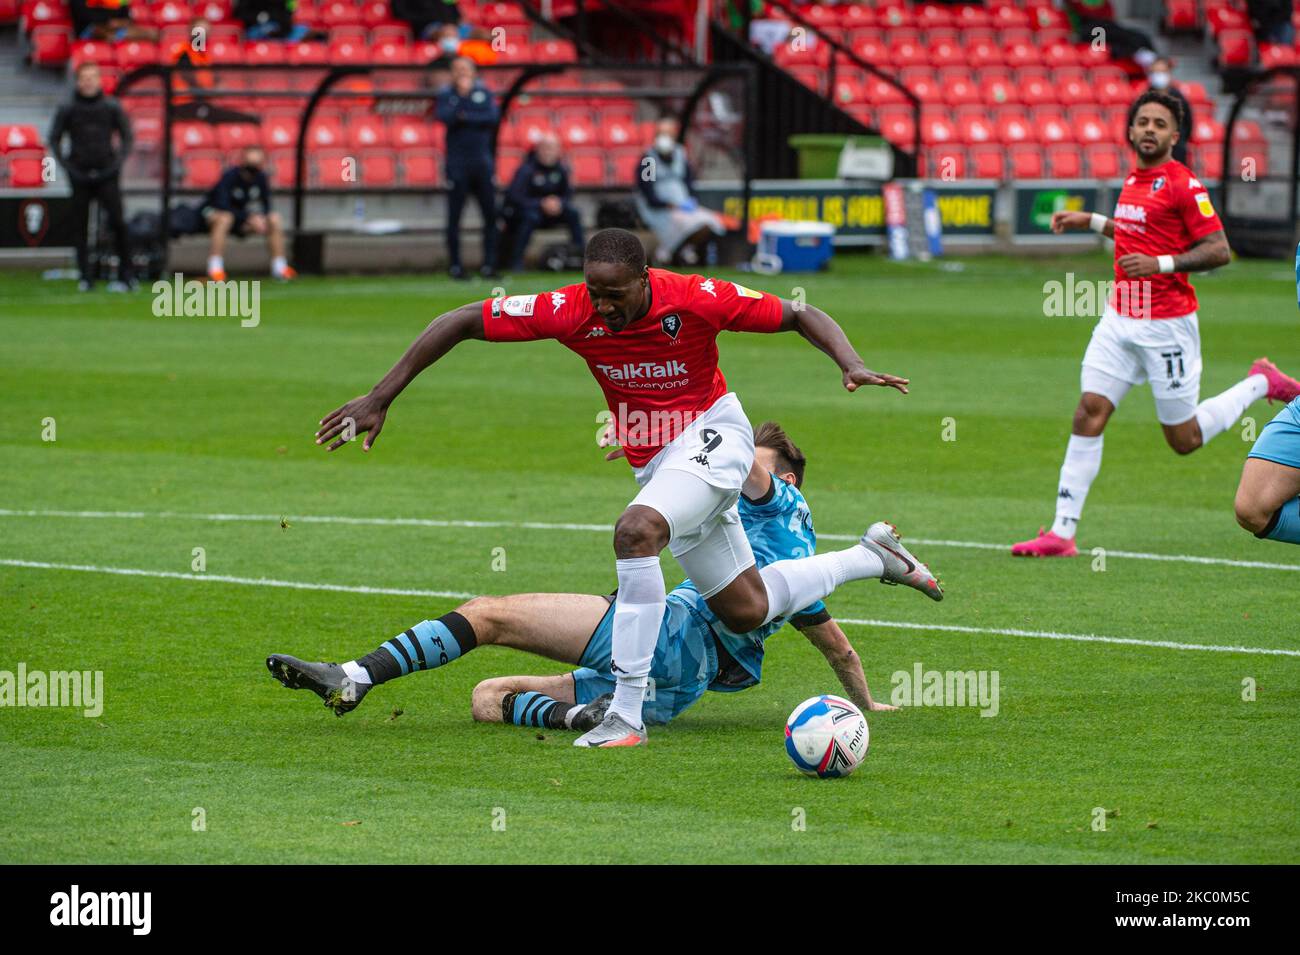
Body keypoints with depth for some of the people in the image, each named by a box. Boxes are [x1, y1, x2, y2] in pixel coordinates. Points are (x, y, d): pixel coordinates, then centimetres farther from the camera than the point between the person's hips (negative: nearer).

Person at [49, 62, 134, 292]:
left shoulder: (112, 107, 3)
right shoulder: (67, 109, 3)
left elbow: (127, 137, 9)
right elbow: (54, 139, 7)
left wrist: (118, 163, -3)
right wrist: (67, 167, -3)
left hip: (106, 175, -1)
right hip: (80, 176, 1)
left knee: (117, 222, -12)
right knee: (79, 227, 1)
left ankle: (125, 275, -5)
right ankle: (85, 277, 7)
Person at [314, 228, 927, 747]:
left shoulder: (697, 300, -26)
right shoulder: (571, 311, -19)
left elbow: (800, 316, -14)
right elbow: (463, 321, -12)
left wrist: (853, 367, -31)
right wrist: (379, 399, -15)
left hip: (711, 435, -5)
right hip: (651, 460, 5)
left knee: (636, 530, -33)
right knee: (746, 610, 12)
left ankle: (626, 715, -32)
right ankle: (873, 559, 38)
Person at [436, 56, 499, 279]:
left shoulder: (484, 93, 11)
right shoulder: (446, 94, 6)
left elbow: (493, 116, -5)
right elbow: (444, 117, -13)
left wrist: (466, 117, -9)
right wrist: (461, 95, -13)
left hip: (483, 162, 2)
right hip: (457, 164, -2)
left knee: (490, 213, -2)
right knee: (454, 214, -2)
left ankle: (489, 262, 2)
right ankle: (455, 265, 3)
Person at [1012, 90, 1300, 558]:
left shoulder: (1183, 184, -13)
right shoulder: (1135, 180, 11)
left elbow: (1219, 250, -15)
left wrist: (1160, 264, -24)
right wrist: (1091, 221, 20)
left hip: (1166, 325, -7)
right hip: (1119, 320, 7)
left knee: (1185, 440, 4)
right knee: (1088, 414, -5)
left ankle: (1262, 383, 27)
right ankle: (1062, 533, -6)